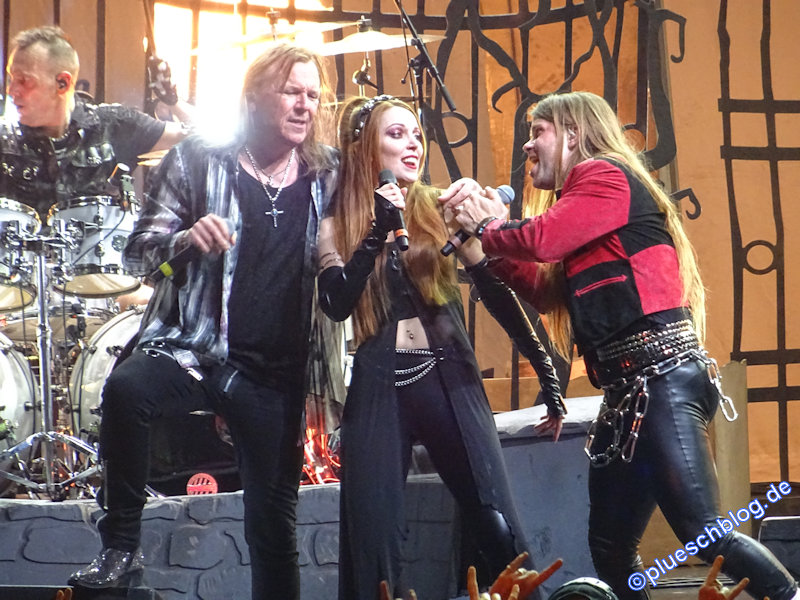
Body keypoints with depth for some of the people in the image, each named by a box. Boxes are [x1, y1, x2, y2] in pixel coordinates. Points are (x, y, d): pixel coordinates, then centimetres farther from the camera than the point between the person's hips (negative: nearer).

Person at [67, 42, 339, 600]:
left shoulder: (328, 176, 5)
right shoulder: (199, 161, -1)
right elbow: (139, 250, -2)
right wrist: (186, 238, -23)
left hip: (277, 374, 2)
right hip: (193, 348, -2)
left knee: (275, 523, 5)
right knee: (126, 389, -33)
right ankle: (121, 548, -20)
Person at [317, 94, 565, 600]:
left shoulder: (443, 210, 7)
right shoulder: (339, 227, 5)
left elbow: (496, 288, 7)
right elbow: (336, 306, -10)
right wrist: (377, 232, -15)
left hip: (449, 381, 0)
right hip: (378, 390, 0)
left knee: (497, 524, -6)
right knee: (371, 538, -2)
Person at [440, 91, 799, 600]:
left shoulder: (605, 176, -4)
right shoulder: (588, 192, 24)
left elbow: (541, 239, -16)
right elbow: (545, 290, 22)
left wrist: (486, 228, 3)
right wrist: (495, 235, 15)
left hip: (662, 377, -10)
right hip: (628, 390, 10)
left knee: (703, 535, -18)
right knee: (611, 549, 9)